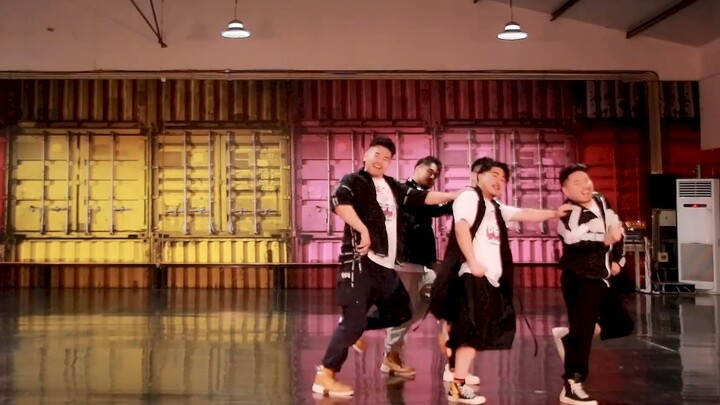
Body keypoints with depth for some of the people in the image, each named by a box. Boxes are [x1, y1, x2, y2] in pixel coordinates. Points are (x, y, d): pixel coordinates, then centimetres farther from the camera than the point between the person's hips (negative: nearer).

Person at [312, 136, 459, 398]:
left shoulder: (393, 187, 18)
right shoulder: (353, 181, -5)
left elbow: (421, 197, 23)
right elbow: (339, 202, -24)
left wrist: (453, 196, 20)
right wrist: (363, 230, -28)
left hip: (385, 265, 8)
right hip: (360, 262, -8)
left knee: (400, 314, 14)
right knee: (354, 319, -11)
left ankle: (354, 326, 28)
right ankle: (325, 376, -4)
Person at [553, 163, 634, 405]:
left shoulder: (601, 201, 8)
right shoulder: (569, 215, -16)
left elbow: (617, 228, 21)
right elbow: (577, 240, -36)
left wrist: (618, 259, 13)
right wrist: (605, 239, -45)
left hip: (601, 278, 9)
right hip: (579, 280, -9)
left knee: (623, 325, 15)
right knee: (582, 332, -11)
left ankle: (569, 337, 24)